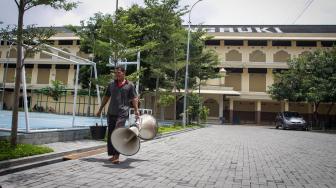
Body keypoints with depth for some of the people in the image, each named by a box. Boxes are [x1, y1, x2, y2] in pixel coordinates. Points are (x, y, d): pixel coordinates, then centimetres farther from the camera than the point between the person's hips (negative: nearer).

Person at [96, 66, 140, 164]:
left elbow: (134, 98, 1)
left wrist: (136, 110, -11)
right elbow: (106, 97, 20)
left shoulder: (130, 85, 3)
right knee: (110, 134, 9)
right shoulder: (111, 84, 13)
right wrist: (100, 109, 22)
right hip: (111, 113, 5)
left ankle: (116, 156, -12)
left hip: (122, 113, -5)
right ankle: (113, 155, 21)